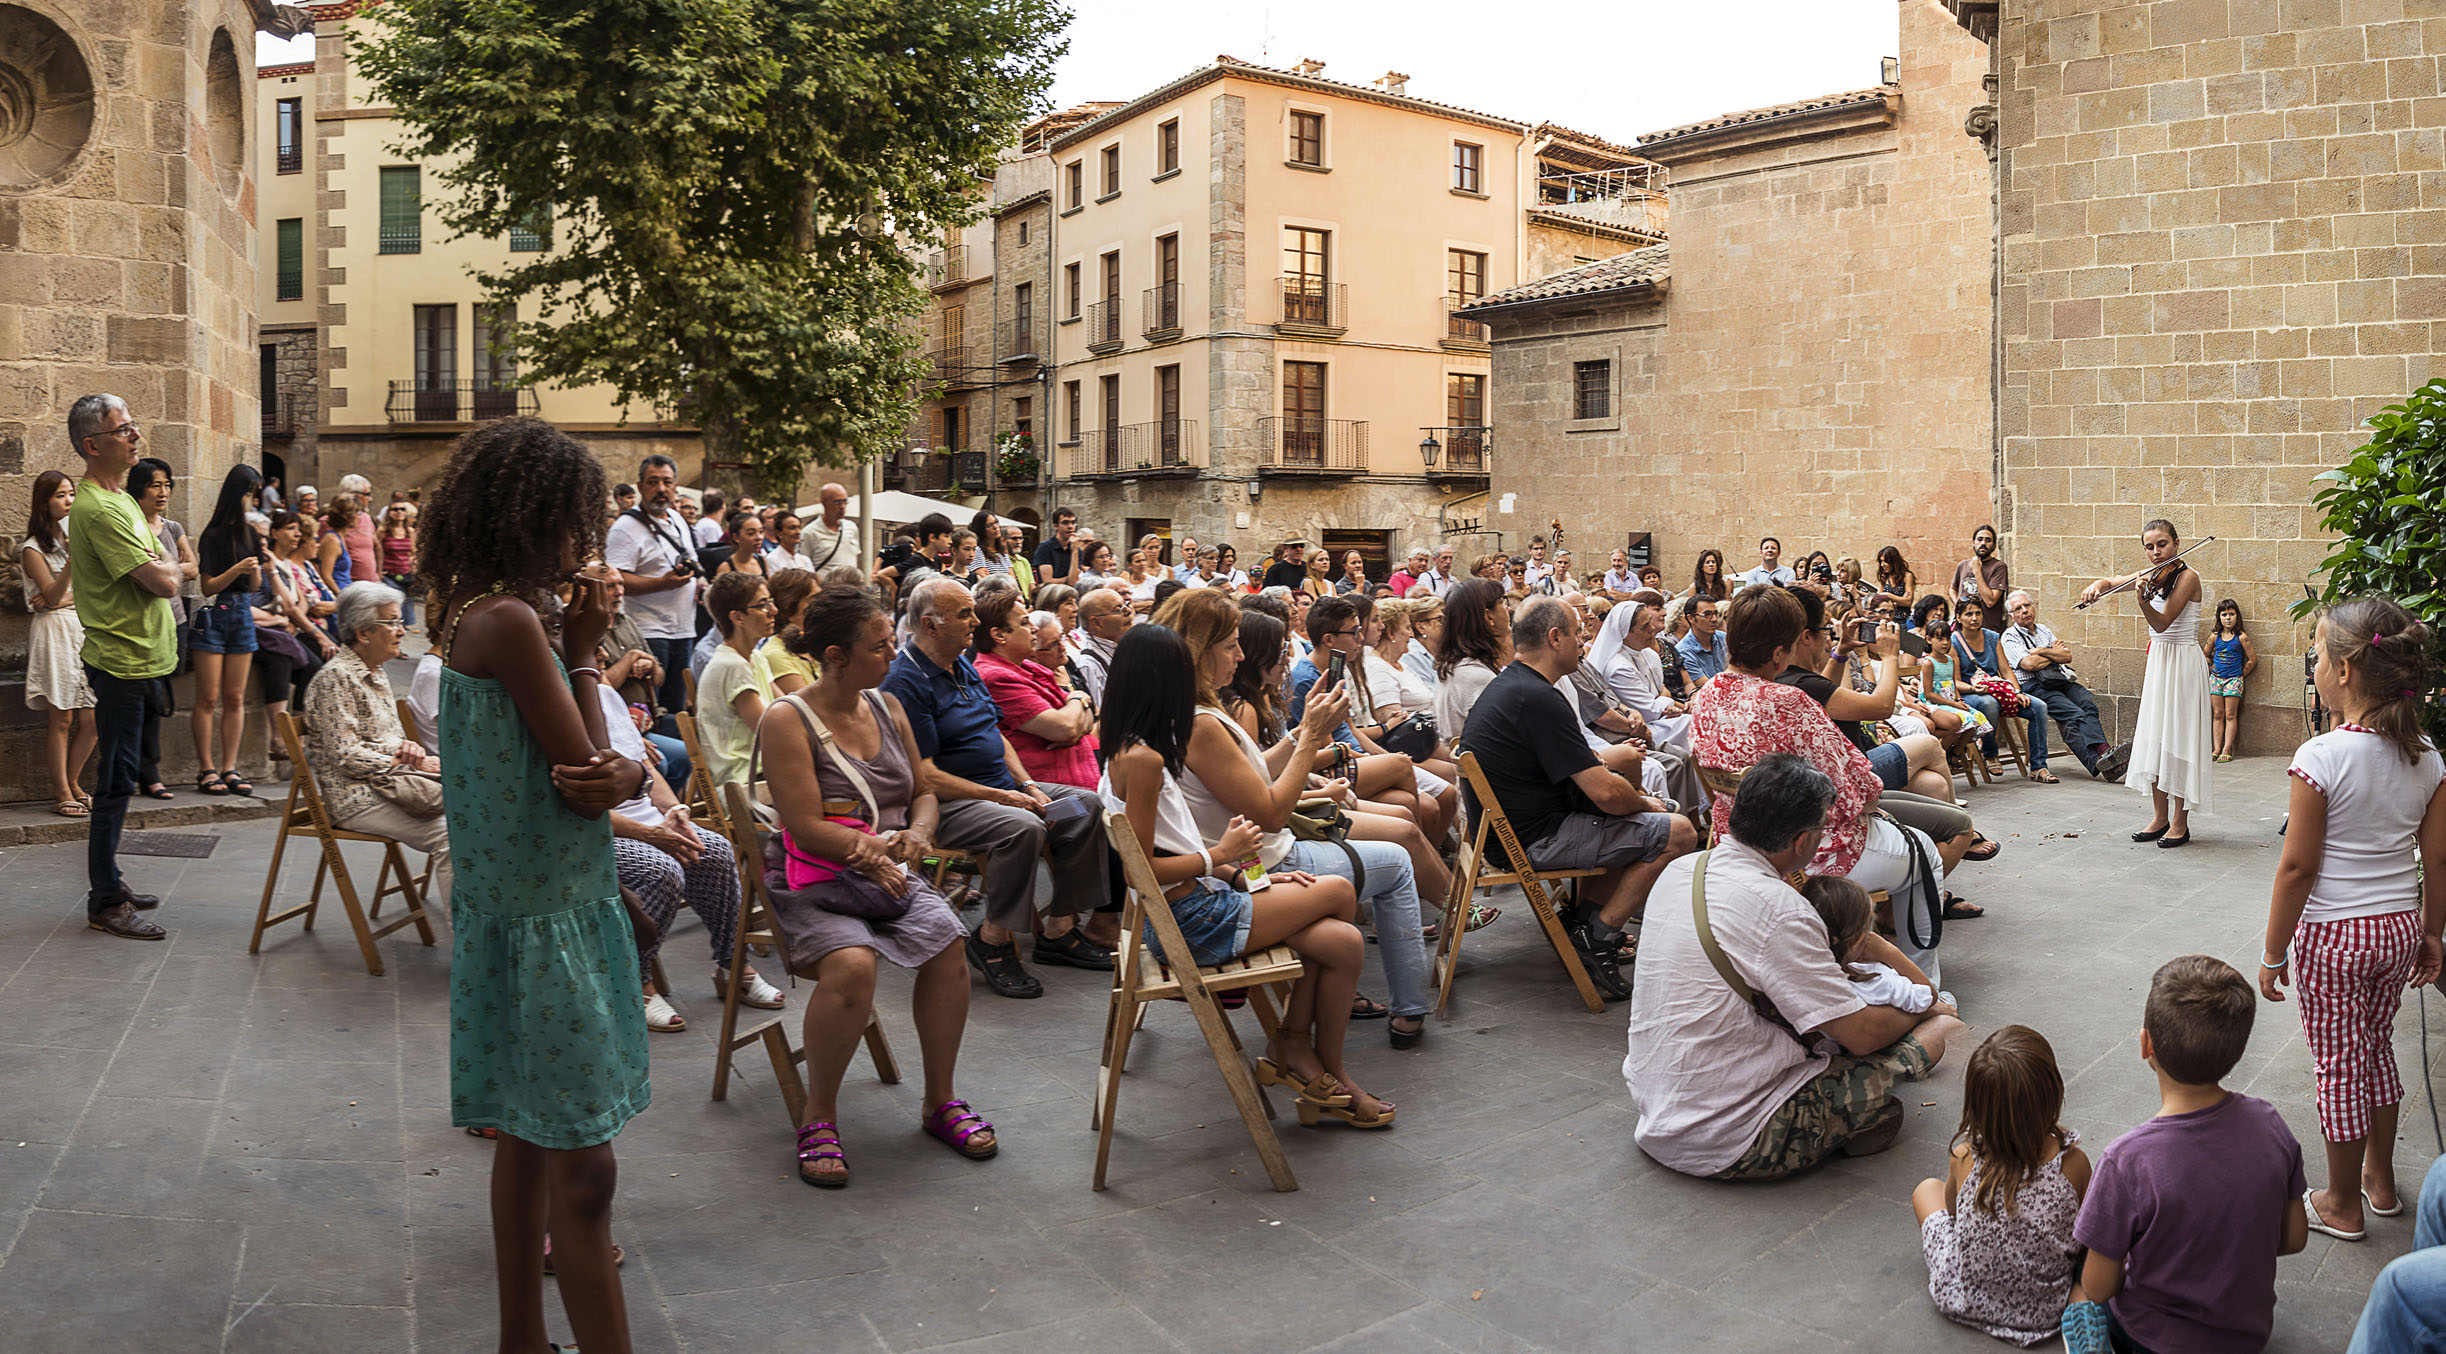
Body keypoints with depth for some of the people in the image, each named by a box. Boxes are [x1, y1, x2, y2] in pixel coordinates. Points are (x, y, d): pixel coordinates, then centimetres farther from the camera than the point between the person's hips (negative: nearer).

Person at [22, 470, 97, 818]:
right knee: (60, 719, -5)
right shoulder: (33, 549, -1)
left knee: (91, 718, 1)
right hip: (54, 633, -5)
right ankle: (61, 793, 1)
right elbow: (52, 596, -11)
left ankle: (72, 782, 17)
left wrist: (67, 597, -7)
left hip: (83, 627, 6)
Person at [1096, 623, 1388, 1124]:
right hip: (1188, 922, -9)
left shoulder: (1130, 751, 12)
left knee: (1342, 942, -3)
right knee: (1339, 892, -2)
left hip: (1201, 901, 9)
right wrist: (1220, 855, -12)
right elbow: (1142, 868, -21)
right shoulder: (1143, 759, -19)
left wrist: (1244, 874, 7)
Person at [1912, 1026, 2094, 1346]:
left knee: (1927, 1189, 22)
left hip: (1962, 1300, 0)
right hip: (2042, 1314, 0)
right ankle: (2081, 1304, 5)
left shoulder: (1964, 1159, -18)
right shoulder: (2073, 1163, -21)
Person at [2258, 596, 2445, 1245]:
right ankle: (2380, 1178, 40)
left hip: (2332, 933, -6)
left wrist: (2274, 954, -9)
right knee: (2377, 1047, 24)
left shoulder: (2322, 757, -22)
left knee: (2339, 1064, 8)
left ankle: (2341, 1204, 23)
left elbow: (2297, 868, -18)